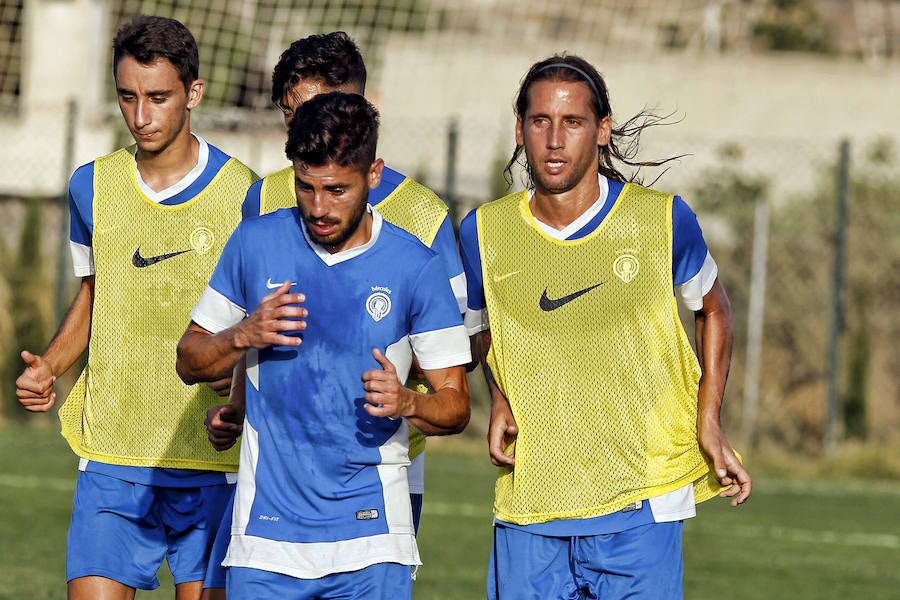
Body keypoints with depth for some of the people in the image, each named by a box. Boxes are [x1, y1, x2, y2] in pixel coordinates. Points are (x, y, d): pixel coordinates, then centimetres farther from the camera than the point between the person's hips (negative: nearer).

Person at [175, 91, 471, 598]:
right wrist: (244, 335, -9)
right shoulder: (256, 243, 3)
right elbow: (190, 361, 11)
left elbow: (456, 405, 3)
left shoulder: (416, 267, -2)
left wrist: (406, 402, -18)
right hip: (267, 533, 1)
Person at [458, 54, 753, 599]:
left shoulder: (662, 220, -3)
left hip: (640, 508, -2)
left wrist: (709, 425, 5)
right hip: (528, 514, 2)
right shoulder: (483, 233, 1)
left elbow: (712, 309, 15)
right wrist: (501, 401, 2)